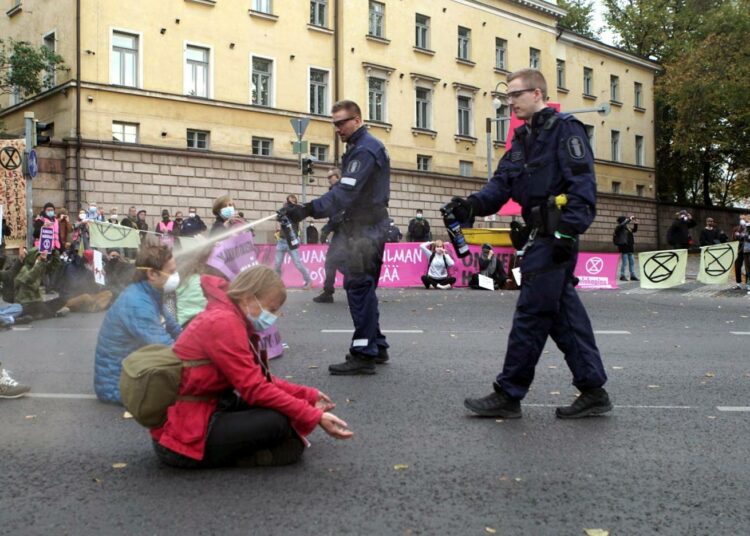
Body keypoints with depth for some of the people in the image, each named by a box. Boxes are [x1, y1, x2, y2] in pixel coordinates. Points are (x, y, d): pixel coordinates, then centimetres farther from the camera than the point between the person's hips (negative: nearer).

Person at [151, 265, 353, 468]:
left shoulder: (227, 319, 11)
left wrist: (308, 396, 7)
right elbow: (255, 389, -23)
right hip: (183, 437, -10)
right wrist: (314, 417, -22)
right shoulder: (223, 323, -20)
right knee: (279, 421, -21)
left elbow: (260, 379, 12)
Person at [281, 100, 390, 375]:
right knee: (364, 288, 15)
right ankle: (376, 346, 23)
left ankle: (363, 354, -9)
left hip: (365, 229, -11)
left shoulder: (364, 150, -14)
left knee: (358, 287, -10)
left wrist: (308, 210, -32)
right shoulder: (365, 146, 18)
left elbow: (345, 193, -25)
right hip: (368, 227, 11)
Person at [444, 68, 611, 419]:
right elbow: (502, 182, 11)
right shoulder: (524, 138, 20)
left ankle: (508, 396, 3)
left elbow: (582, 183, -15)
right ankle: (593, 391, 18)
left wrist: (569, 231, -22)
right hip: (541, 236, 9)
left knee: (530, 314, -5)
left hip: (555, 236, -9)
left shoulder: (565, 128, -6)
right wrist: (472, 205, -6)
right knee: (564, 314, 10)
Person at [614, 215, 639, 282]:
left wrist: (635, 224, 11)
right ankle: (622, 276, 2)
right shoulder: (618, 228, -5)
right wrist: (629, 219, -18)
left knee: (632, 262, 8)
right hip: (623, 247, -8)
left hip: (630, 247, 8)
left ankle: (633, 275, 14)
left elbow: (634, 230, 27)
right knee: (624, 262, -6)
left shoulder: (627, 228, 16)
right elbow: (622, 224, -26)